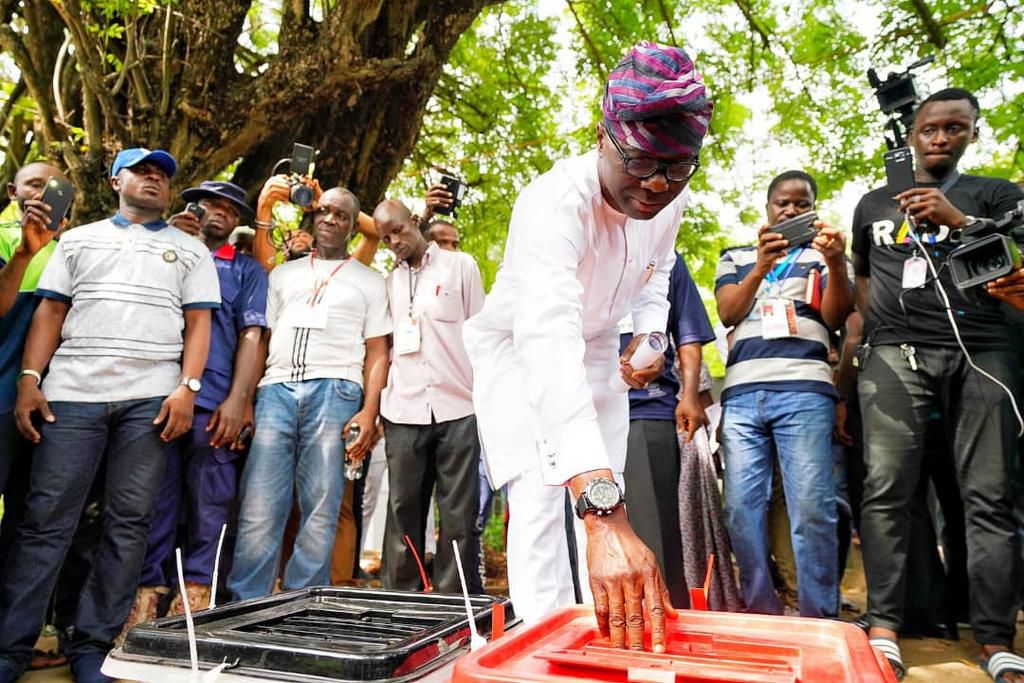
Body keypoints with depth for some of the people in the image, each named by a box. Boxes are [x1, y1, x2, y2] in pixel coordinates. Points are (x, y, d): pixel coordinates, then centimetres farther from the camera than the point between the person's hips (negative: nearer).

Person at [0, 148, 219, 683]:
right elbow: (50, 312, 12)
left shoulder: (190, 250, 15)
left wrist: (187, 387, -7)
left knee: (128, 522, -1)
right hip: (71, 392, 1)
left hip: (151, 398, 0)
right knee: (46, 518, 0)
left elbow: (198, 323, 6)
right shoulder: (79, 239, 19)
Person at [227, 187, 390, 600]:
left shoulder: (369, 282, 16)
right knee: (258, 509, -4)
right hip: (276, 389, 2)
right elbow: (260, 340, 18)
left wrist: (369, 411, -5)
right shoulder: (284, 274, 23)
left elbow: (377, 354, 8)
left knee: (320, 511, -1)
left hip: (334, 391, -2)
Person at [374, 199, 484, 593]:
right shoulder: (388, 281, 16)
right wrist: (376, 406, 11)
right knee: (402, 512, 6)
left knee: (458, 515, 2)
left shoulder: (461, 265, 6)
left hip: (458, 409, -3)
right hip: (403, 412, 3)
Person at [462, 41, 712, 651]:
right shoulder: (555, 203, -38)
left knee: (608, 505, 4)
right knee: (541, 499, -16)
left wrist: (648, 335, -13)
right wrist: (604, 514, -62)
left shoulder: (672, 202, -15)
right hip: (520, 348, -5)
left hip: (596, 349, 6)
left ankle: (607, 647, 19)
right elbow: (548, 342, -53)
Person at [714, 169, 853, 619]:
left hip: (804, 388, -1)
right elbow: (727, 314, 8)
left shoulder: (824, 255, 20)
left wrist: (836, 265, -12)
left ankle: (819, 620, 0)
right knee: (741, 508, -3)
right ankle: (760, 612, 8)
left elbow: (835, 317, 6)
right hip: (742, 390, 2)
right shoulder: (736, 258, 23)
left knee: (812, 508, -10)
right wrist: (761, 266, -7)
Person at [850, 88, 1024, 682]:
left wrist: (957, 219, -6)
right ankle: (884, 628, -7)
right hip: (896, 353, 1)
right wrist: (849, 362, 14)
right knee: (887, 489, -10)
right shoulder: (874, 203, 22)